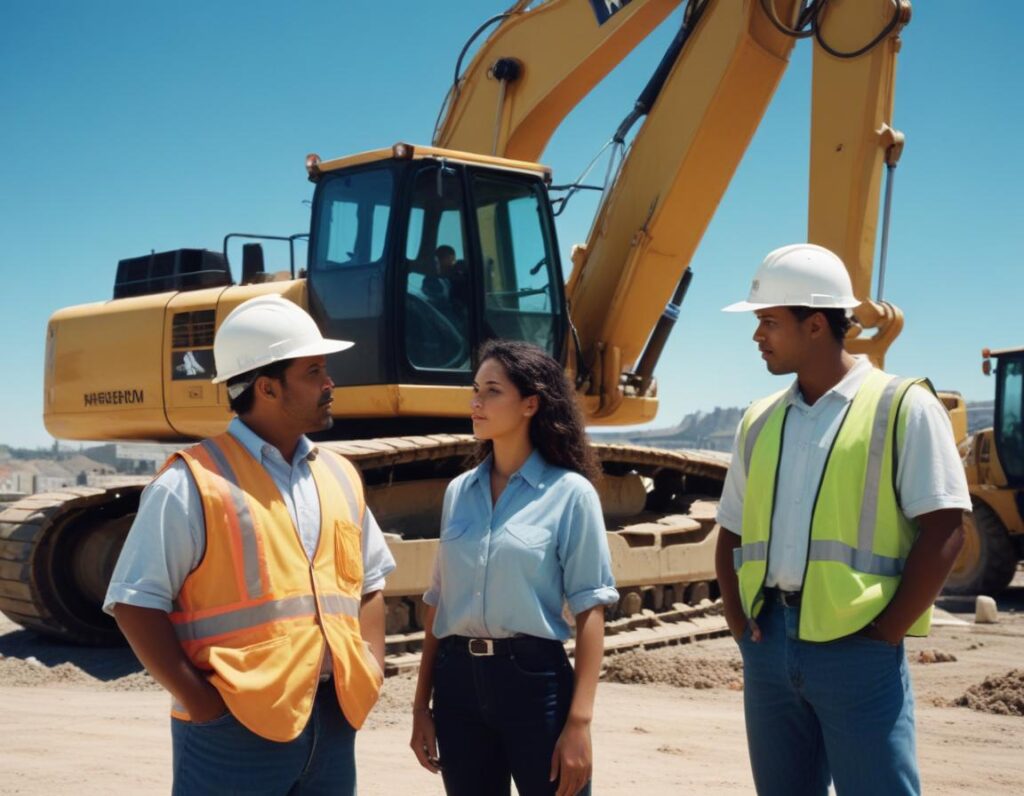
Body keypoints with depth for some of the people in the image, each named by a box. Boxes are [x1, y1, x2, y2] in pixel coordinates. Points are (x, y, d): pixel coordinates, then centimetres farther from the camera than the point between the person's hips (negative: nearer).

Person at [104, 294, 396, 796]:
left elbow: (369, 582, 20)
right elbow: (136, 601, -10)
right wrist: (194, 695, -16)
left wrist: (370, 665, 6)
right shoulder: (194, 482, -8)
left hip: (333, 720, 6)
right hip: (234, 726, -6)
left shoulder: (340, 476, 12)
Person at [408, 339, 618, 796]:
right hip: (459, 680, 4)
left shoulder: (569, 492, -5)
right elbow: (439, 601, 12)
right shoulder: (459, 491, 8)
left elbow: (589, 609, -8)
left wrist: (579, 722, -14)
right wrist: (422, 704, 10)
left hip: (534, 677, -4)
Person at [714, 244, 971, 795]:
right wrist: (739, 622, 3)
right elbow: (732, 534, 17)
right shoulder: (760, 420, 12)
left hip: (857, 649, -5)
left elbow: (943, 532, -9)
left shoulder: (902, 407, -4)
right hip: (769, 646, 6)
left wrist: (883, 635, -12)